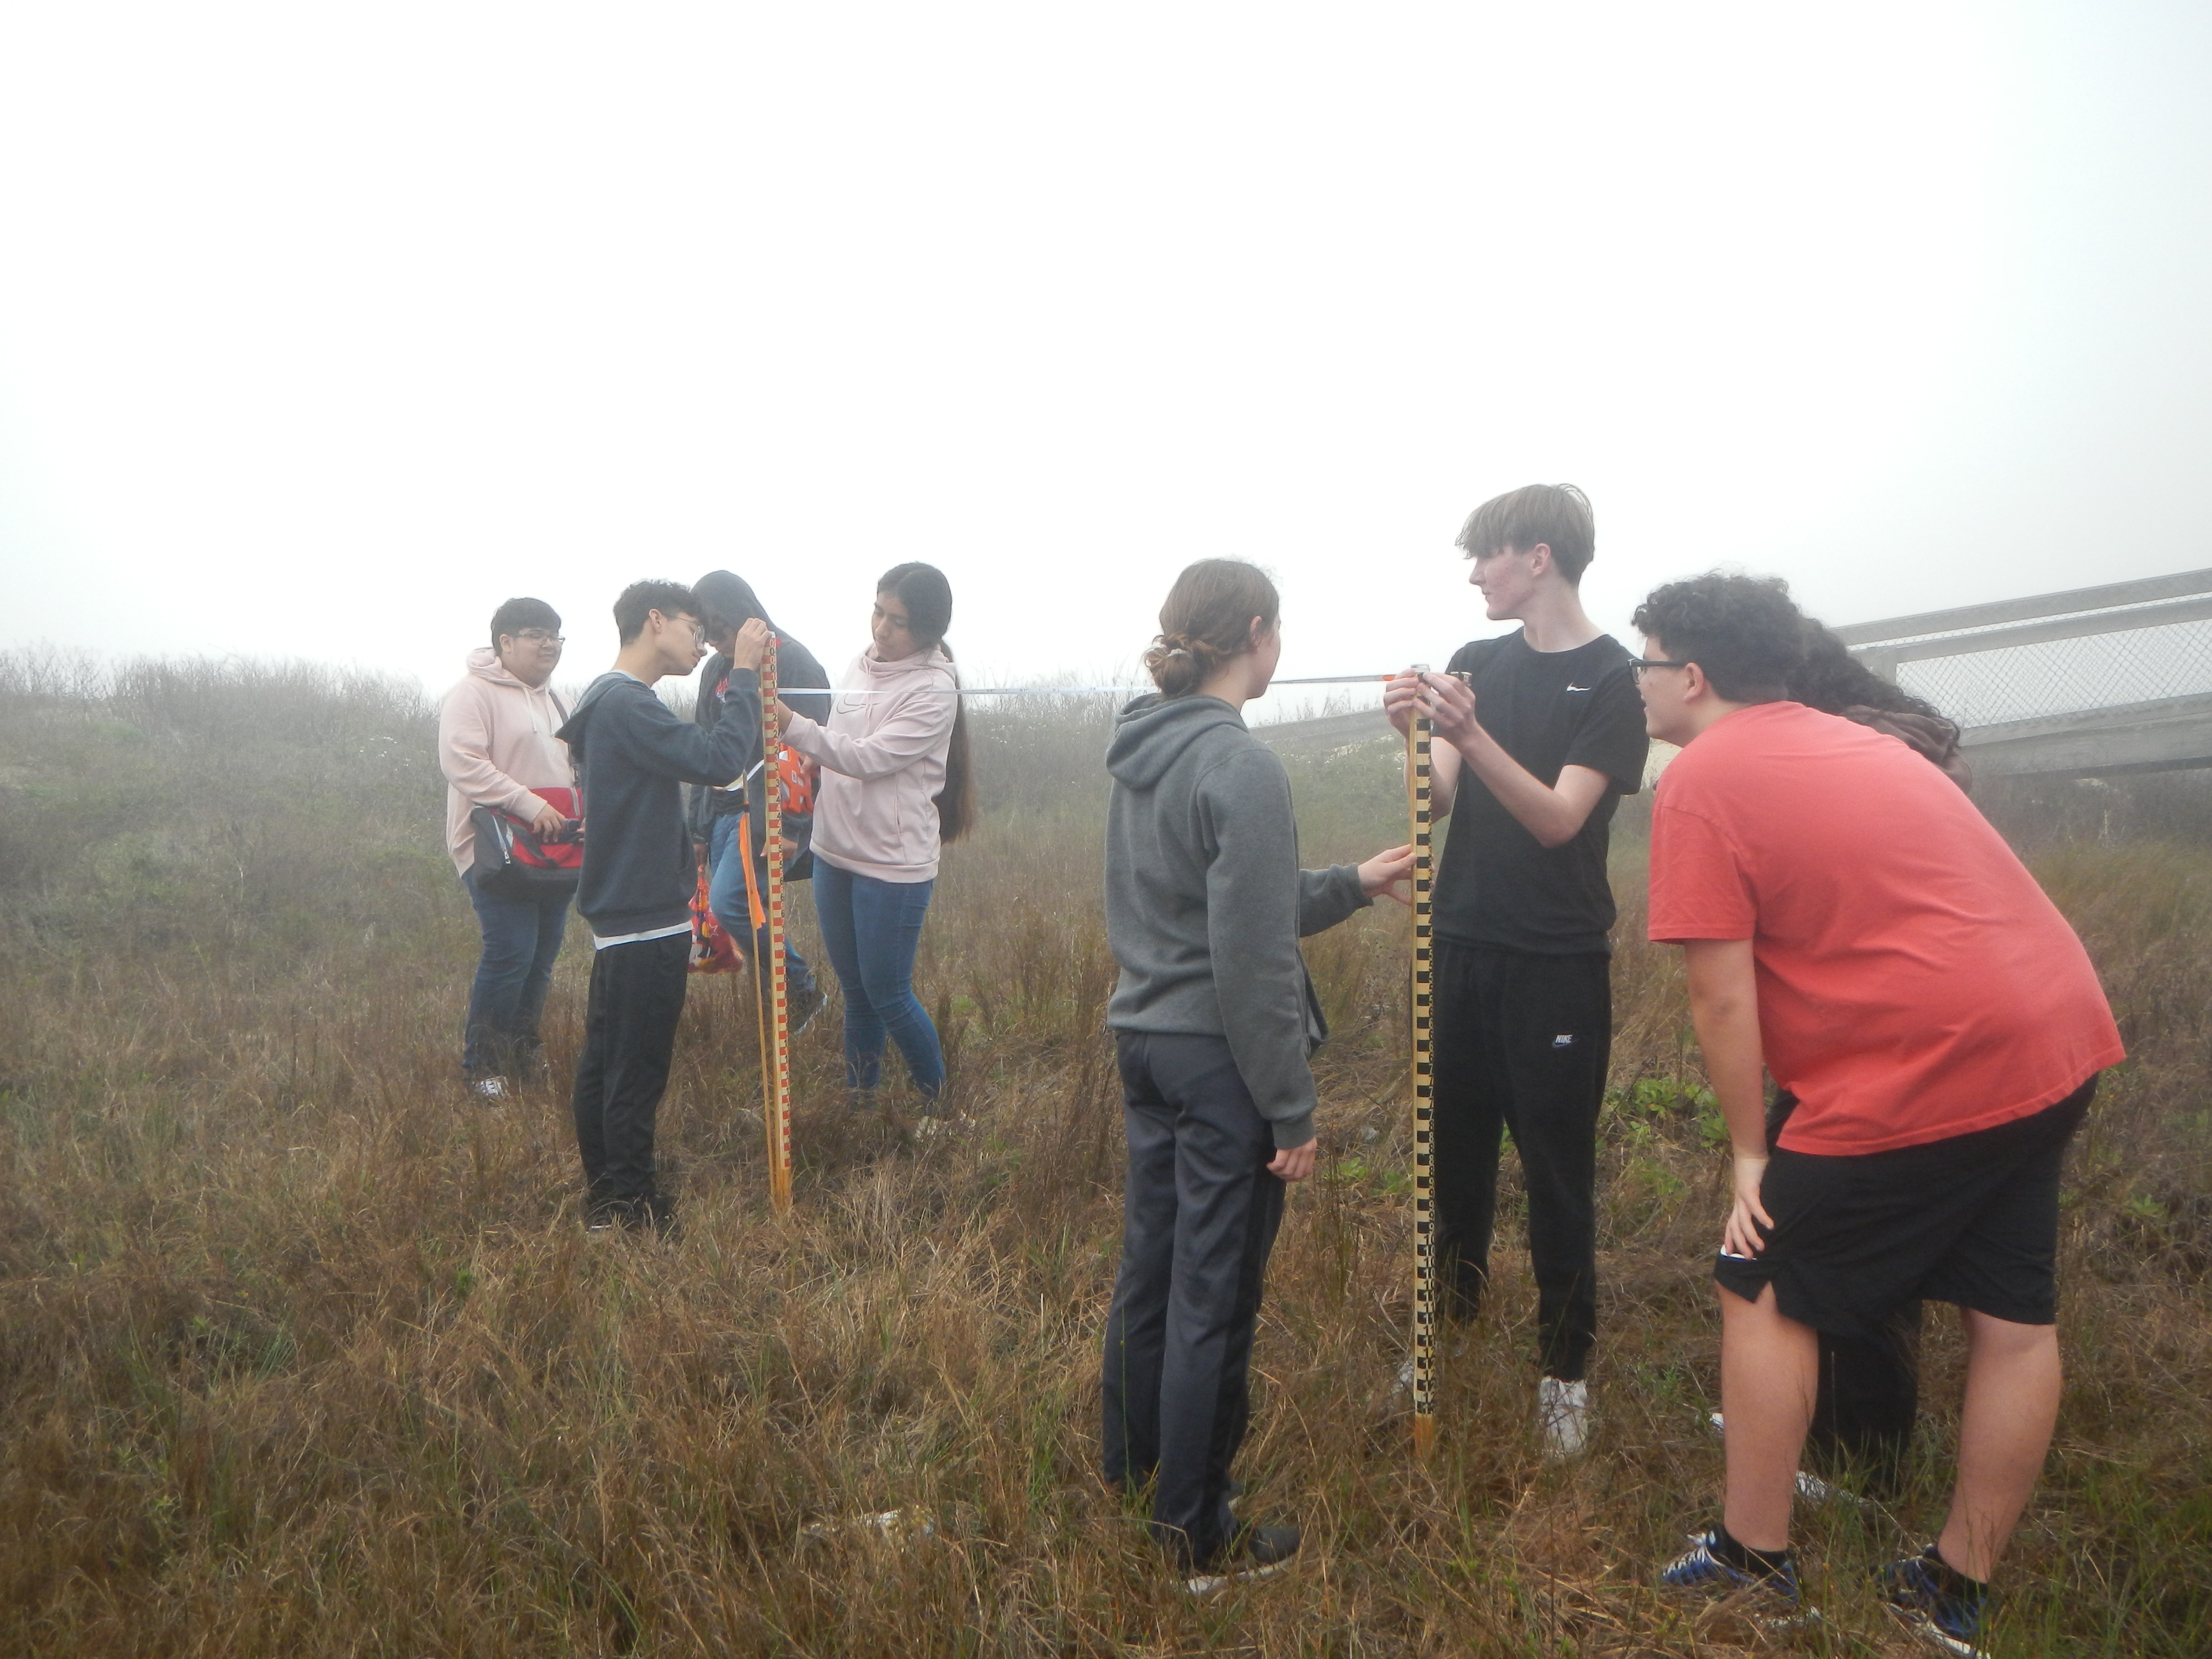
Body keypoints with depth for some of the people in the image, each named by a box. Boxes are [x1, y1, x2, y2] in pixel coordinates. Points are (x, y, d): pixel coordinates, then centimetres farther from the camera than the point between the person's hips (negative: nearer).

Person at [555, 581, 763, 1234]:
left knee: (606, 1058, 18)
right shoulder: (627, 704, -19)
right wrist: (744, 674, -22)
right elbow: (717, 761, -28)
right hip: (645, 920, -11)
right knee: (637, 1070, -1)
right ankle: (628, 1204, 9)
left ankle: (602, 1191, 30)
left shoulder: (611, 700, 14)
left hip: (620, 913, 11)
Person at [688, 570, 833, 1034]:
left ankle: (801, 989, -1)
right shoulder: (717, 669, 16)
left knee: (729, 902, -17)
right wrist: (699, 826, 18)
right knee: (744, 909, 3)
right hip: (725, 810, 8)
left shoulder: (793, 663, -9)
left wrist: (791, 826, -22)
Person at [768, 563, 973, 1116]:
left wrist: (790, 724, -30)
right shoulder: (861, 666, 7)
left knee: (888, 994, 1)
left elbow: (868, 758, -23)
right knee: (855, 989, 16)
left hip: (895, 864, -6)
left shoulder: (934, 689, -15)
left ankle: (935, 1100, 22)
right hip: (836, 851, 7)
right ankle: (860, 1098, 29)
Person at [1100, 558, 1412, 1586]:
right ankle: (1195, 1531, 20)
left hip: (1145, 1039, 9)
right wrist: (1293, 1112, -13)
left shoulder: (1142, 752, 7)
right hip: (1219, 1058, -8)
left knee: (1149, 1261, 22)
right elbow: (1254, 959, -20)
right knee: (1213, 1297, 5)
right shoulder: (1242, 768, -20)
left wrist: (1351, 884, 19)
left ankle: (1131, 1458, 40)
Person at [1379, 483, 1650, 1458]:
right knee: (1455, 1149, 11)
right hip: (1463, 945, 5)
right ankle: (1449, 1329, 26)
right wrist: (1418, 740, -22)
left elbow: (1559, 818, -18)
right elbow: (1439, 800, -1)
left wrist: (1472, 736, -32)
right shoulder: (1478, 663, 8)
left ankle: (1565, 1369, 16)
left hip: (1558, 964, -5)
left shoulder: (1611, 679, -8)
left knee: (1557, 1168, 3)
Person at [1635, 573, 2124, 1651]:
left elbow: (1722, 999, -13)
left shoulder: (1701, 782, -9)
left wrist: (1750, 1155, -3)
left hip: (1922, 1070, -9)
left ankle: (1753, 1559, 18)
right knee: (2014, 1317, 14)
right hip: (2059, 1039, 9)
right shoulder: (1850, 740, 18)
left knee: (1765, 1295, 8)